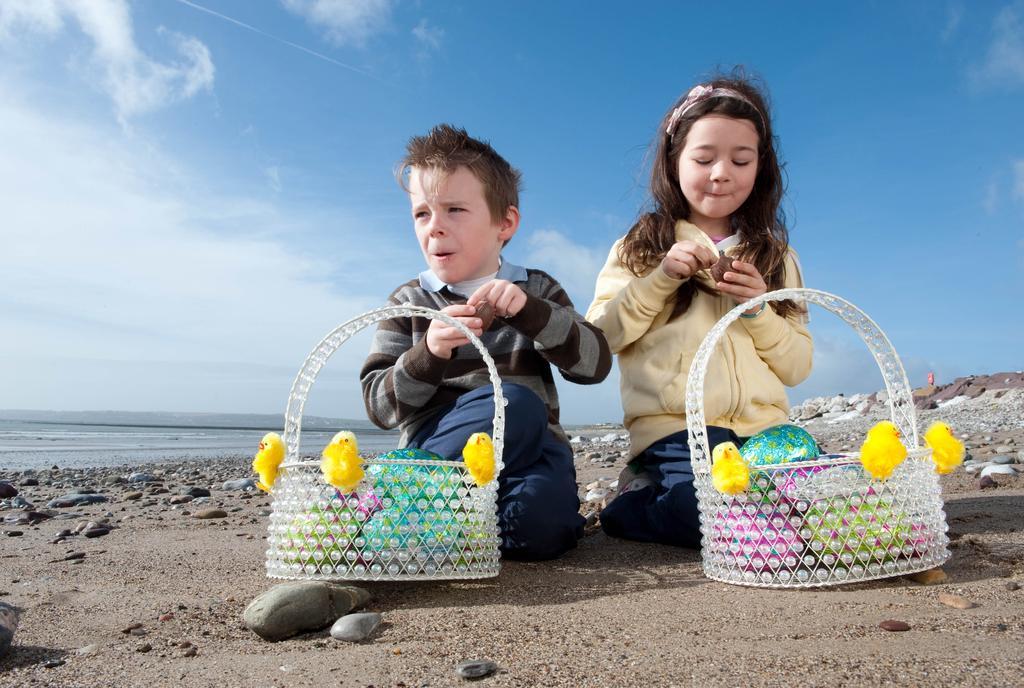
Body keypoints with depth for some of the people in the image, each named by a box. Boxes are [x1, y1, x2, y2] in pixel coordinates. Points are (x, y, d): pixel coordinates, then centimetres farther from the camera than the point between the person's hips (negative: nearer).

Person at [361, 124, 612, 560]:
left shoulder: (536, 290, 12)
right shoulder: (408, 302, 9)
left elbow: (595, 364, -2)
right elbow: (379, 405, 0)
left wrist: (529, 311, -17)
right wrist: (428, 355, -19)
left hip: (531, 449, 2)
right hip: (437, 443, -1)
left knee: (539, 527, -31)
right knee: (514, 404, -33)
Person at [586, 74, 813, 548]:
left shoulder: (775, 256, 17)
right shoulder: (642, 246, 9)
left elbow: (797, 367, 12)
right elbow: (599, 338, -2)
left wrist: (759, 310, -5)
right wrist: (660, 279, -11)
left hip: (763, 427, 4)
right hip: (673, 428, -3)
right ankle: (636, 499, 3)